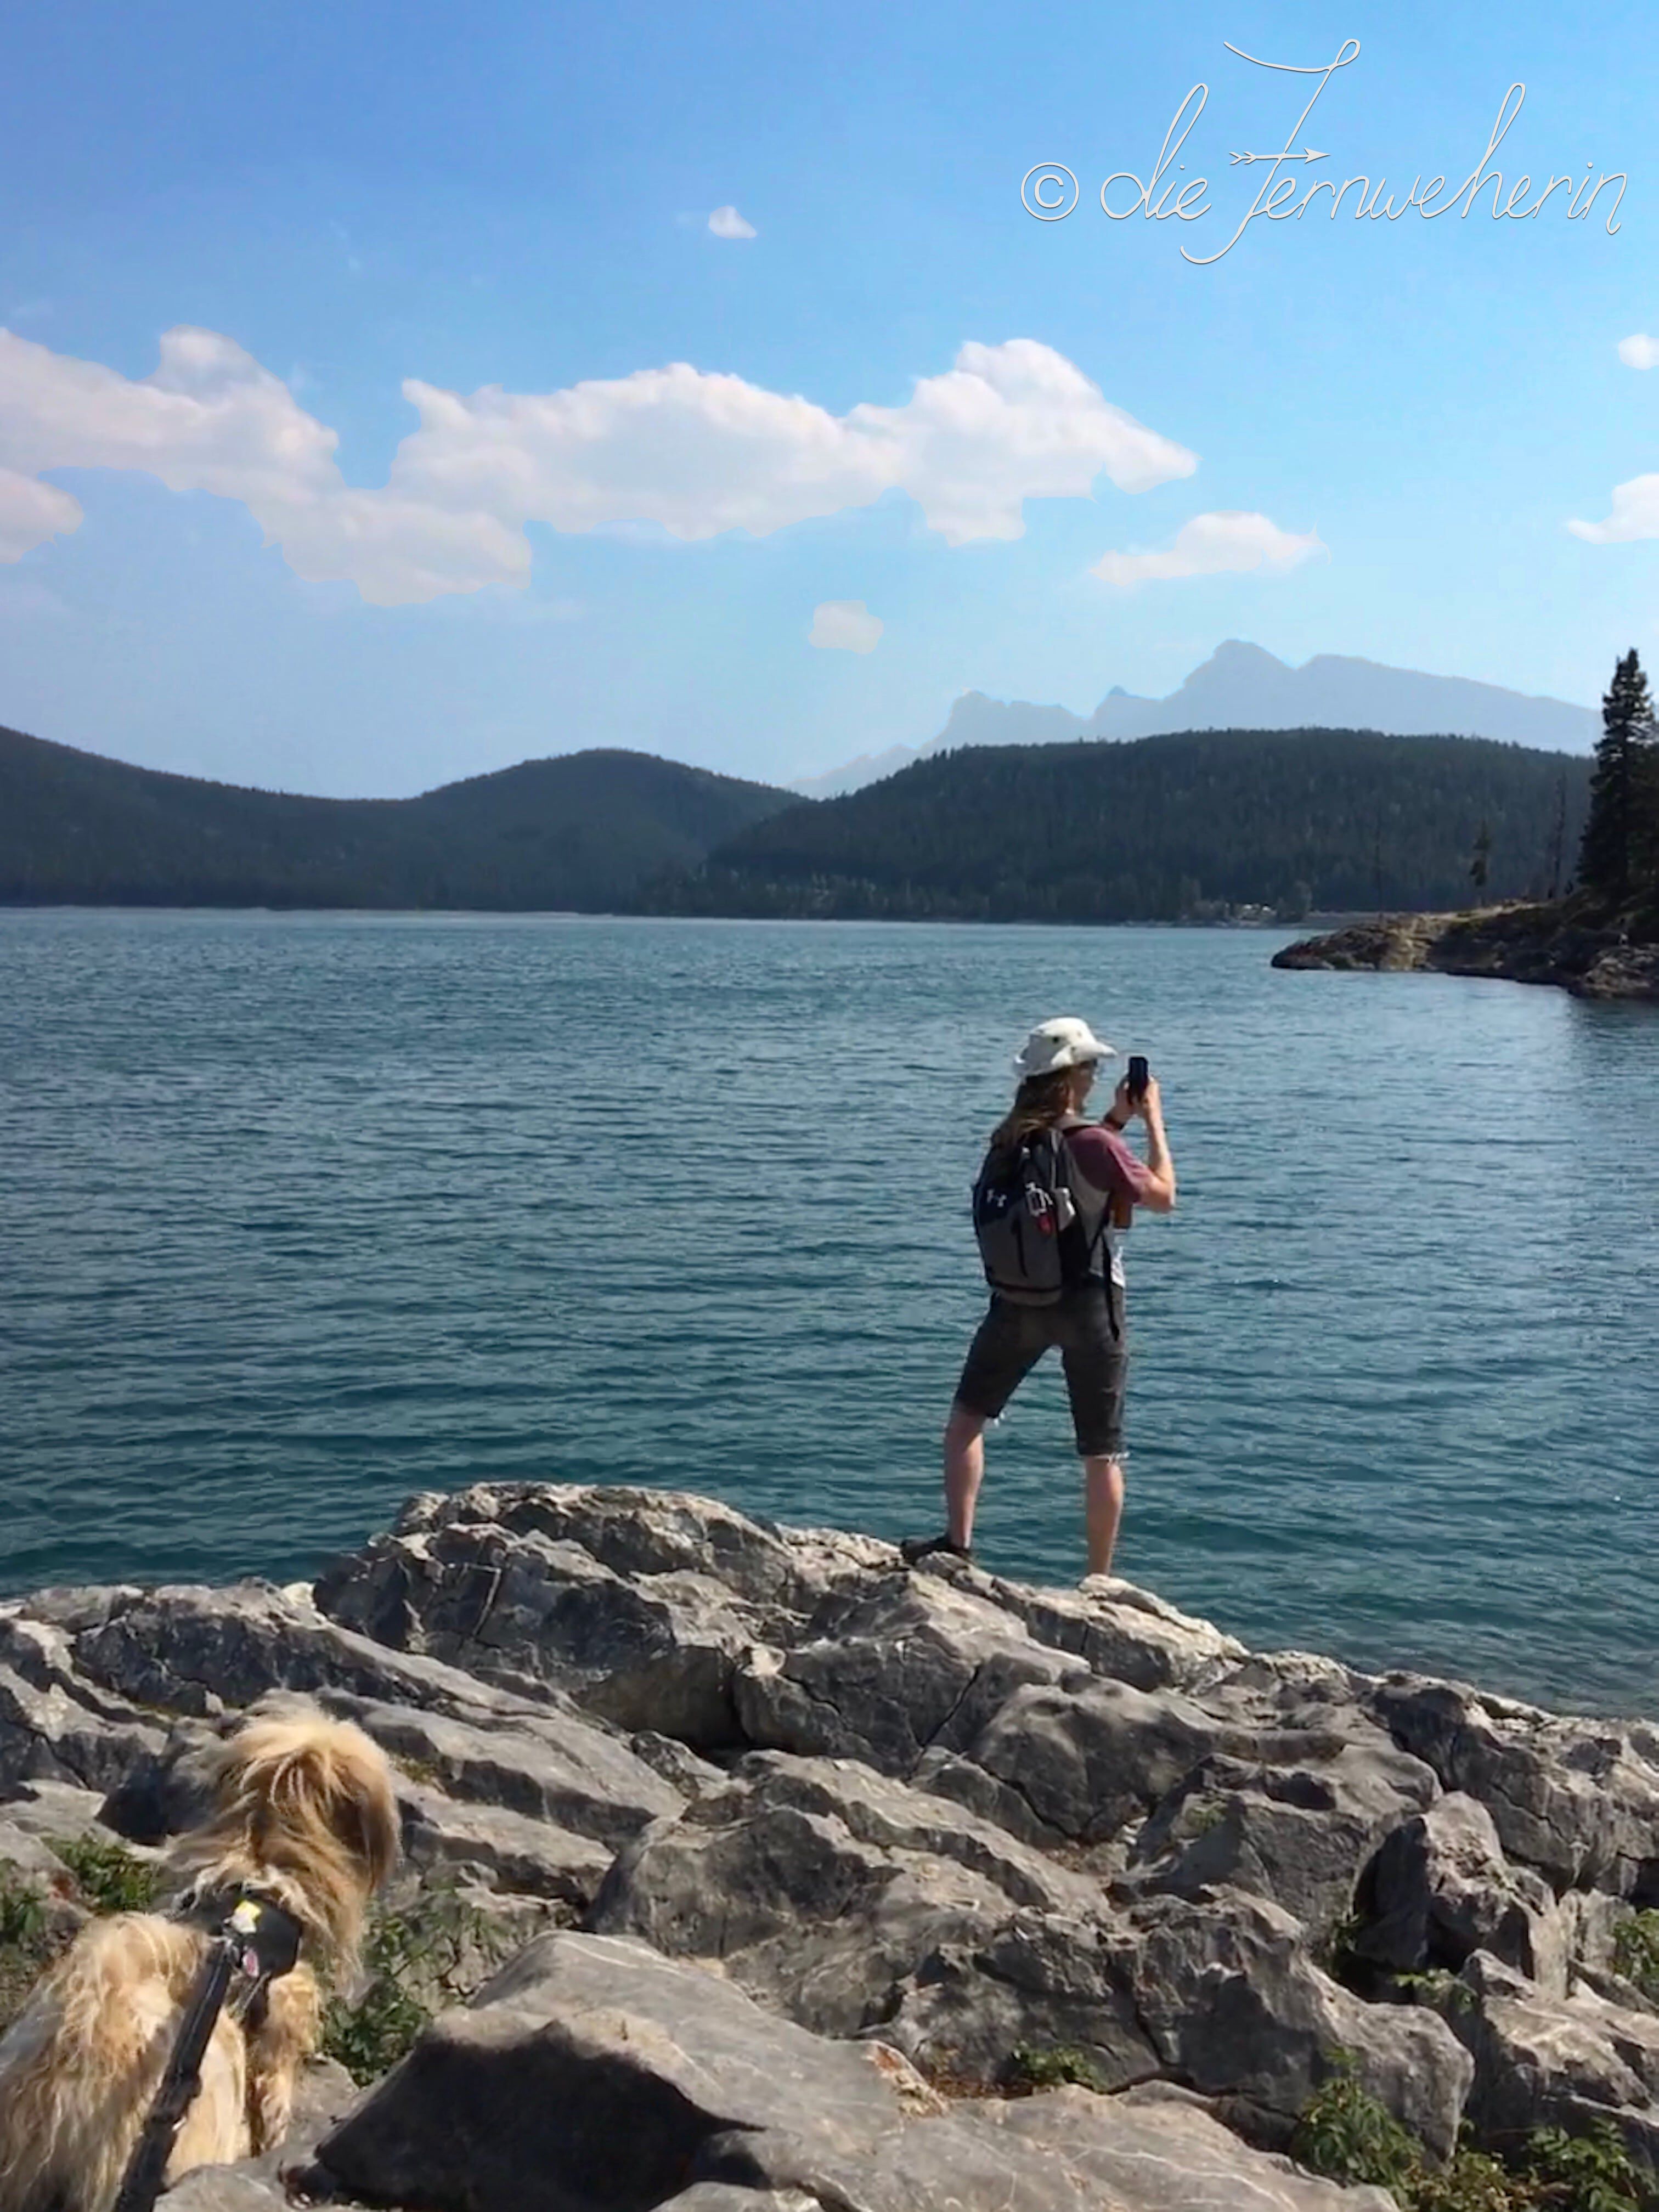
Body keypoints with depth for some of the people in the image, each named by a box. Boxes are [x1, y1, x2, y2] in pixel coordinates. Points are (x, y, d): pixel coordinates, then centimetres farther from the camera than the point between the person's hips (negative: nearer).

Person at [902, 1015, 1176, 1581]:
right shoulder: (1093, 1144, -17)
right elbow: (1163, 1196, -5)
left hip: (1019, 1299, 4)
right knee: (1101, 1454, 7)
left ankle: (957, 1540, 10)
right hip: (1088, 1301, -4)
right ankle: (1099, 1581, 13)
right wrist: (1153, 1121, 2)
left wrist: (1116, 1119, 16)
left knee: (968, 1415, 20)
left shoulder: (1008, 1139, 1)